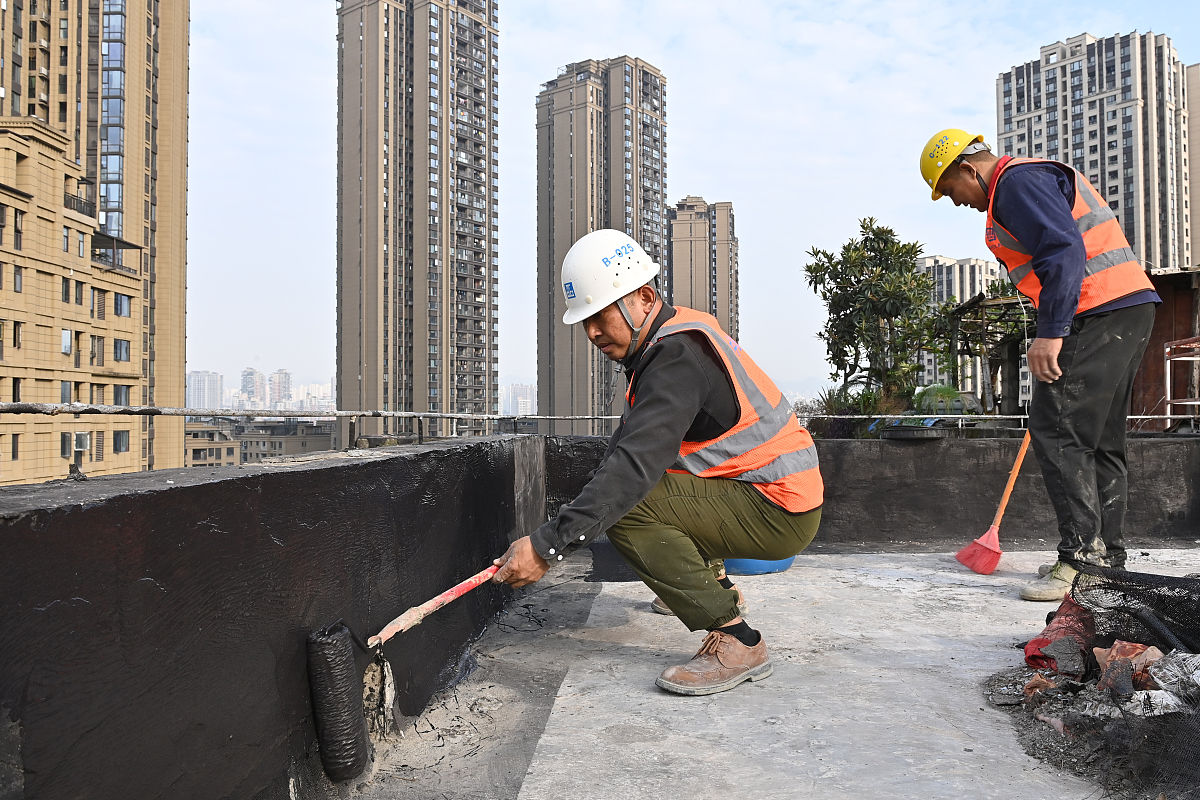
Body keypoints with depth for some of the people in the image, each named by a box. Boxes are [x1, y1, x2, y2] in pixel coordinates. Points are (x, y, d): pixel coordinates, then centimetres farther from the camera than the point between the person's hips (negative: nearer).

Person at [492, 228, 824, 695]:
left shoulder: (677, 355, -22)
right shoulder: (673, 338, 10)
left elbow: (637, 464, -34)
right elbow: (630, 445, 14)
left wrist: (549, 544, -37)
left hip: (778, 513, -10)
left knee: (628, 508, -24)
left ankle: (735, 640, -18)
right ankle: (713, 587, 40)